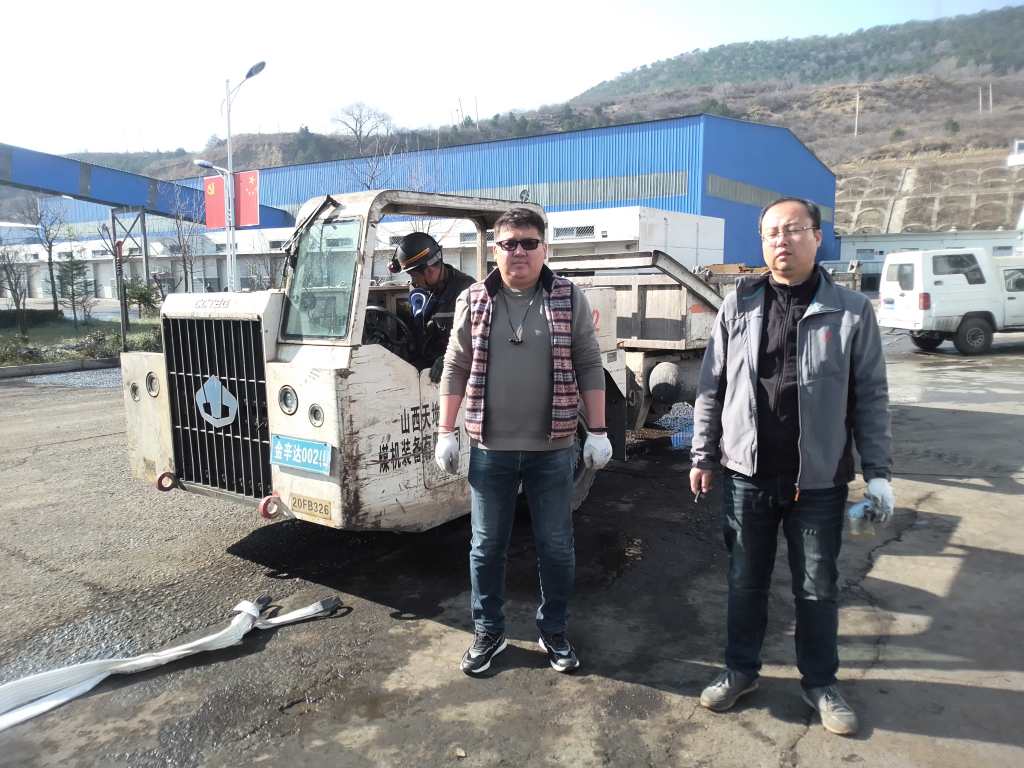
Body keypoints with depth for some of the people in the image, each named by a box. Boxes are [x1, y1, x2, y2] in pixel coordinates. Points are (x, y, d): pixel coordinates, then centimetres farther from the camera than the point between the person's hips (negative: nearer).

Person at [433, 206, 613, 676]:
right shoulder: (473, 302, 3)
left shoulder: (570, 300, 0)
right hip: (489, 449, 1)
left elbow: (589, 368, 1)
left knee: (556, 546, 10)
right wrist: (446, 432, 2)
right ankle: (487, 632, 30)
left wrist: (597, 431, -3)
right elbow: (456, 370, 5)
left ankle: (554, 632, 30)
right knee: (487, 546, 12)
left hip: (553, 449, -1)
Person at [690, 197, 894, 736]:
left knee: (817, 588, 13)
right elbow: (711, 388, 4)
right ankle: (741, 669, 34)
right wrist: (702, 455, 3)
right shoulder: (737, 307, 0)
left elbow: (871, 398, 0)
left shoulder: (852, 311, -3)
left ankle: (820, 683, 33)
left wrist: (877, 471, -3)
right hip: (747, 474, 1)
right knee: (745, 582, 15)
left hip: (820, 480, -1)